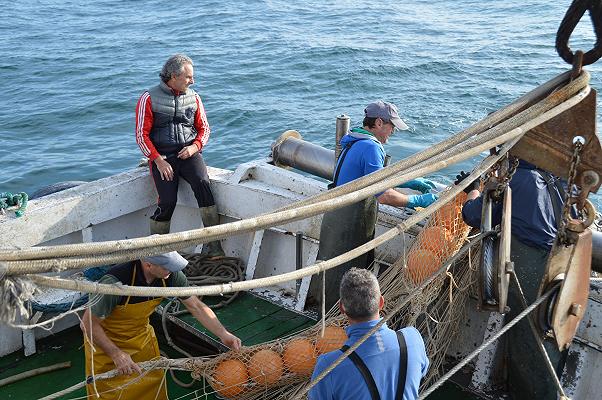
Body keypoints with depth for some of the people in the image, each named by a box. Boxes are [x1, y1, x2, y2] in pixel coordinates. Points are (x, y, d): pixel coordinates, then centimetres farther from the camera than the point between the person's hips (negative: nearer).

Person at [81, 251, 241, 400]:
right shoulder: (116, 282, -40)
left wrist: (224, 334, -17)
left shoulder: (171, 275, -24)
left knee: (152, 384, 15)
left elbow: (197, 307, -11)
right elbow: (88, 323, -29)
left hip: (141, 334, 5)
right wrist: (116, 354, -31)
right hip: (104, 338, -4)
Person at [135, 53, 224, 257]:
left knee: (202, 183, -27)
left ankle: (212, 245, -28)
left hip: (189, 152, 2)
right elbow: (142, 135, -2)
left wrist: (195, 146, -6)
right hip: (162, 155, -2)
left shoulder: (194, 98, 13)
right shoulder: (149, 98, 1)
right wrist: (158, 160, -13)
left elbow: (204, 128, 15)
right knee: (168, 201, -21)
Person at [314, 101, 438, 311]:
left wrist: (411, 182, 20)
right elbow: (383, 195, -24)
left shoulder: (354, 141, 12)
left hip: (336, 218, 10)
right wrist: (417, 200, -13)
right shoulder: (371, 147, -20)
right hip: (348, 227, -10)